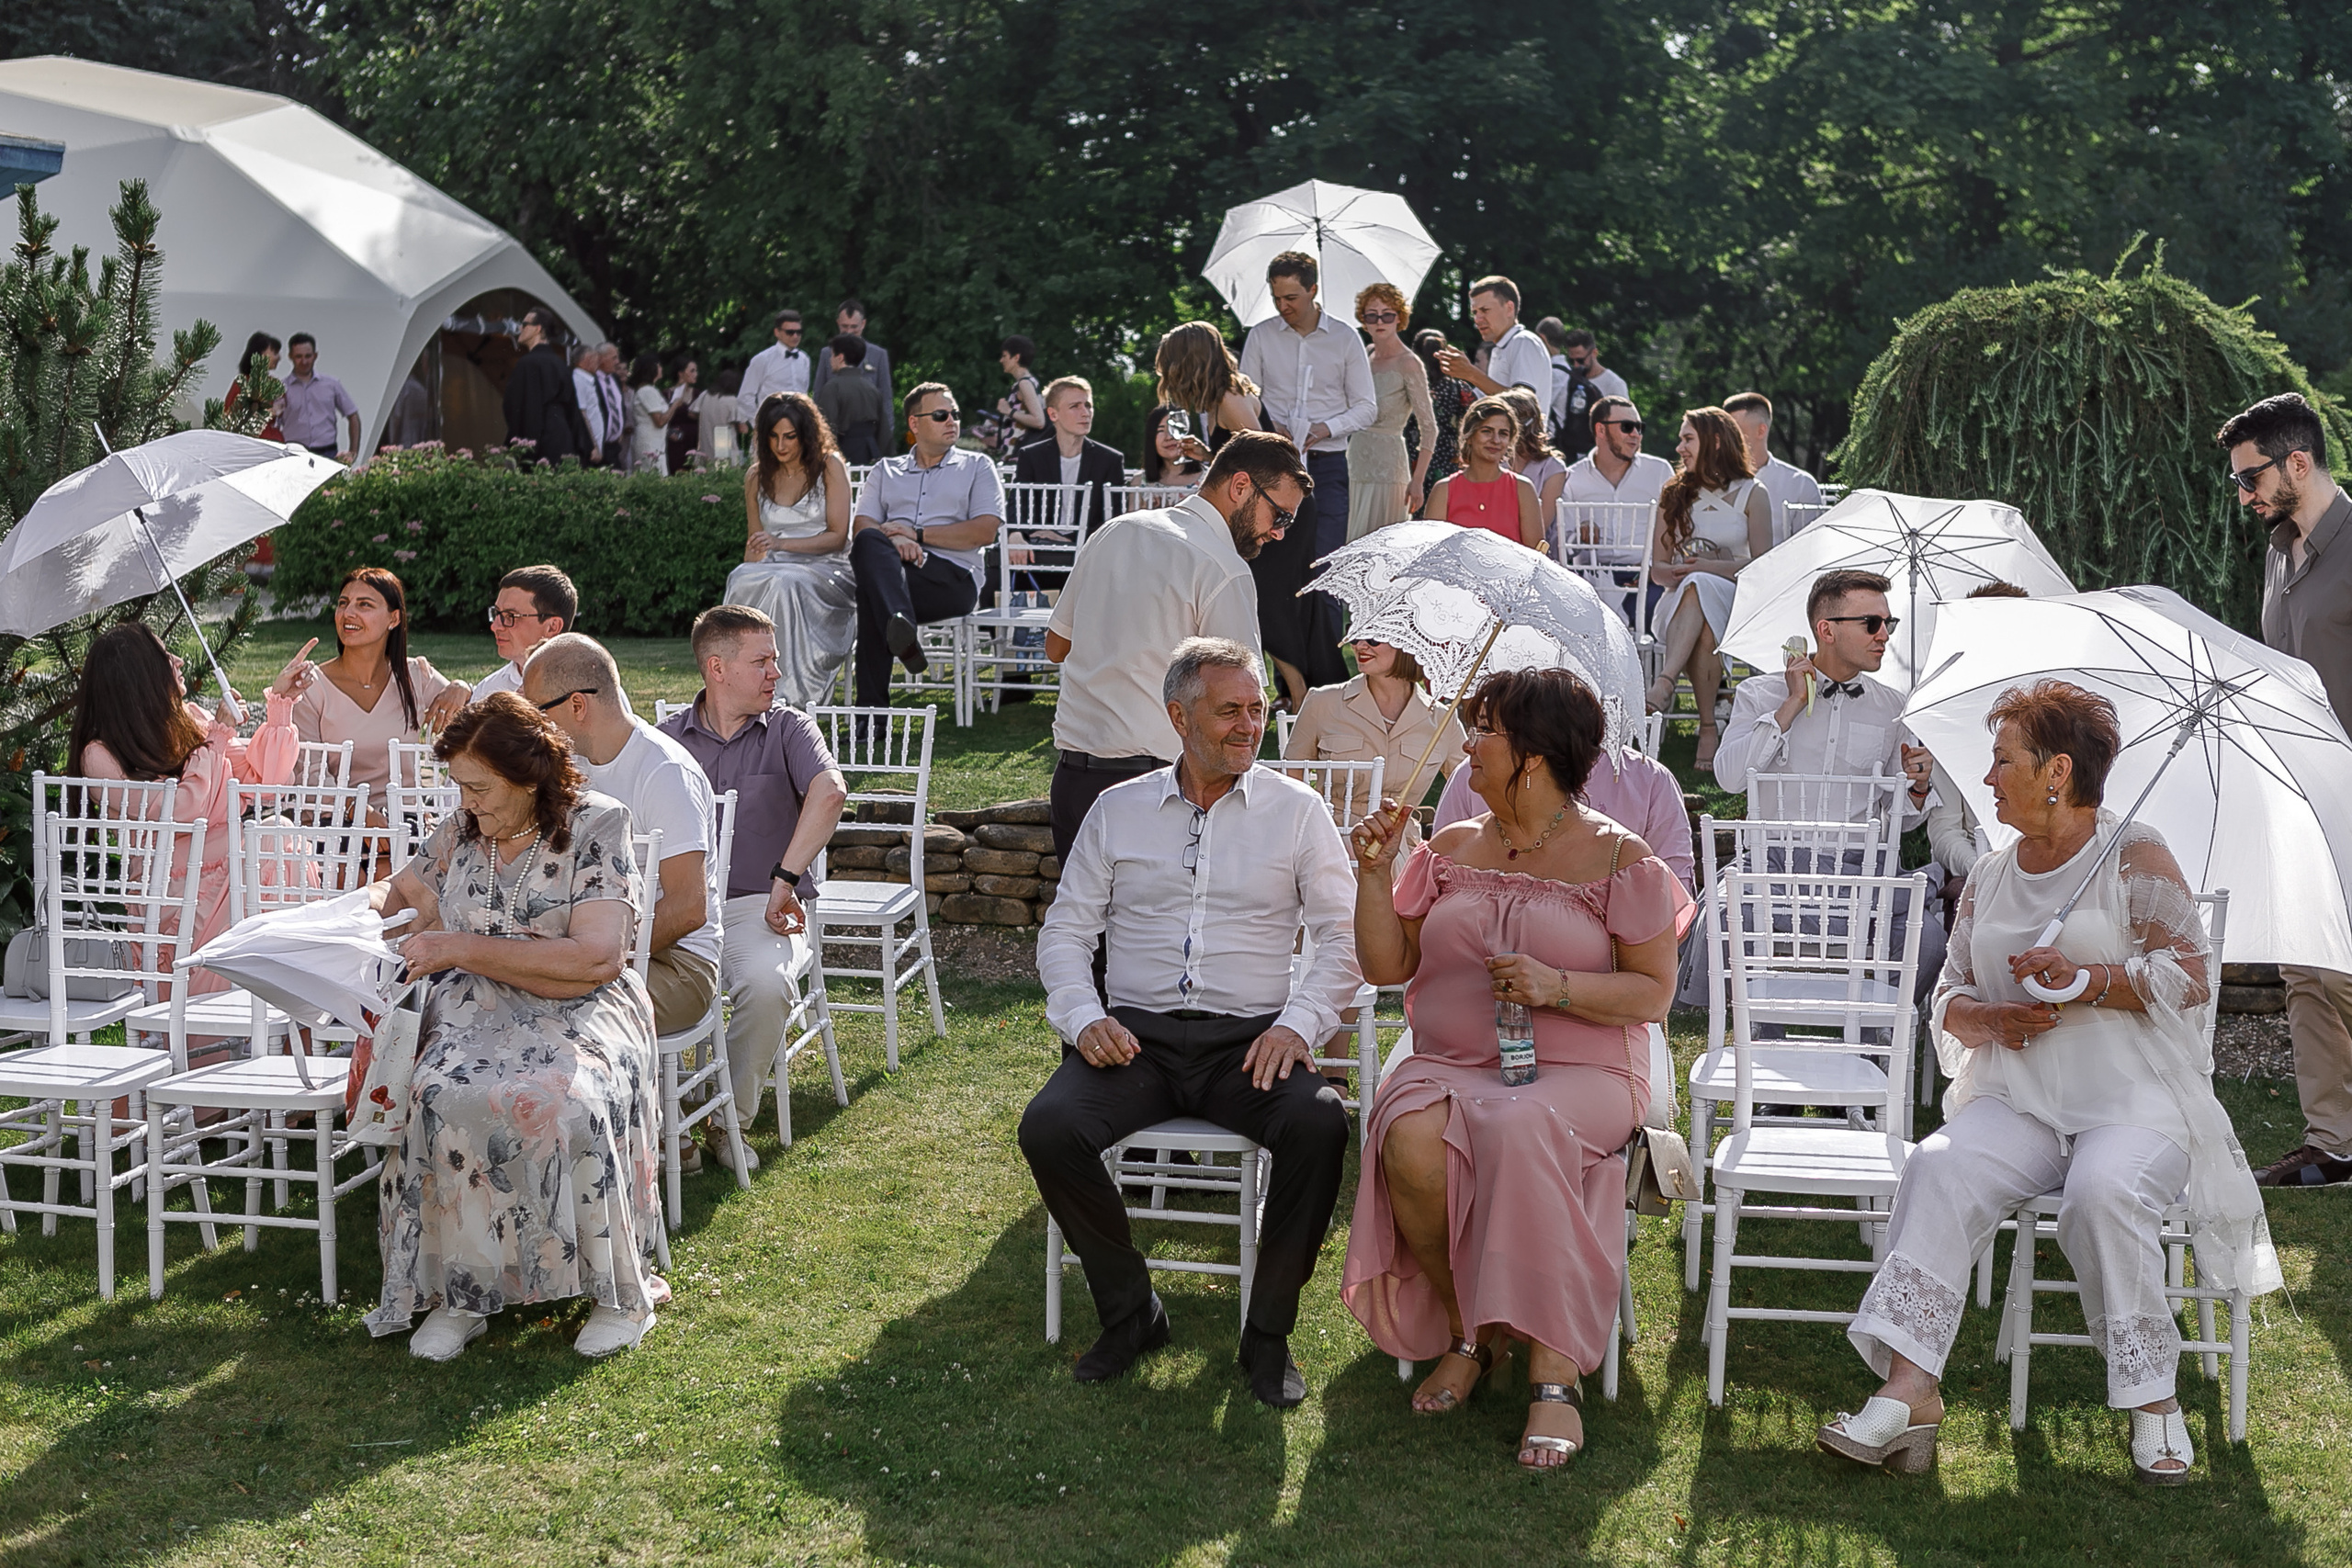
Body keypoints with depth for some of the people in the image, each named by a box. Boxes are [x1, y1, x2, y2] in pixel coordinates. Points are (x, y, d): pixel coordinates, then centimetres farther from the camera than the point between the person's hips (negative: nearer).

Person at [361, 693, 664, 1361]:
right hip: (476, 1008, 4)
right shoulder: (461, 830, 12)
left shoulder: (595, 826, -5)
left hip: (578, 1012, -4)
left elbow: (596, 959, -16)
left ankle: (619, 1289, -18)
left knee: (566, 1102, -37)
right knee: (438, 1097, -31)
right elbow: (404, 888, 33)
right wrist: (376, 901, 5)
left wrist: (462, 948, -16)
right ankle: (458, 1291, -19)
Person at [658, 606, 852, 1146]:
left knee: (766, 984, -33)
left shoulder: (788, 728, 4)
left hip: (759, 906, -2)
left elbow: (830, 792, -16)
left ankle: (731, 1120, -10)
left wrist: (785, 880, -26)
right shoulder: (669, 738, 12)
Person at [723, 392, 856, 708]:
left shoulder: (830, 467, 0)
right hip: (776, 568, 3)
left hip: (825, 567, -3)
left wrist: (781, 543, -18)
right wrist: (748, 572, -4)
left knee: (784, 584, -38)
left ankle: (791, 693, -35)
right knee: (741, 581, -33)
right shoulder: (756, 477, 14)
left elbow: (837, 537, -5)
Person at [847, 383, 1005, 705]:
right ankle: (903, 636, -56)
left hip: (953, 579, -2)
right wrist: (894, 541, -13)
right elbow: (861, 526, 11)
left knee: (871, 583, -34)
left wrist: (916, 534, -4)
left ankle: (872, 703, -46)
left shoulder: (977, 467, 20)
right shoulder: (885, 471, 28)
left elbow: (985, 531, 4)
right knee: (869, 542, -37)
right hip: (893, 566, 2)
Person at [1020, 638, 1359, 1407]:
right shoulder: (1118, 809, 13)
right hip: (1137, 1033, 1)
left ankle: (1269, 1332, -12)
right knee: (1048, 1128, -27)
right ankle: (1130, 1312, -5)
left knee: (1319, 1125, -32)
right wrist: (1082, 1018, -7)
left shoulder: (1296, 810, 9)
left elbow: (1343, 935, 3)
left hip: (1249, 1037, -1)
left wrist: (1297, 1023, -13)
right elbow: (1065, 930, 12)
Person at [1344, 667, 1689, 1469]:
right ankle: (1465, 1333, -8)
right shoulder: (1452, 847, 14)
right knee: (1409, 1138, -32)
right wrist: (1375, 874, -1)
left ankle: (1555, 1375, -29)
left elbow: (1654, 991, -2)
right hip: (1451, 1063, 4)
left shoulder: (1616, 856, 2)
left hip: (1578, 1071, -3)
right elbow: (1387, 966, 12)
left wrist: (1555, 988, -17)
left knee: (1520, 1133, -39)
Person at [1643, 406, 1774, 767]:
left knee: (1699, 587, -38)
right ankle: (1708, 727, -48)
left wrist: (1711, 567, -14)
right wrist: (1677, 572, -11)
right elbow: (1657, 569, 13)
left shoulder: (1751, 494, 8)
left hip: (1734, 598, -2)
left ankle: (1664, 684, -53)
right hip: (1678, 602, 2)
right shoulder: (1674, 494, 17)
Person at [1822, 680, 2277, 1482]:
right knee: (1940, 1167, -26)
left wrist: (2089, 980, -19)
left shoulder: (2134, 854, 2)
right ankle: (1910, 1385, -35)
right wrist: (1988, 1018, -5)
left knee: (2103, 1191, -35)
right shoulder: (1990, 875, 18)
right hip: (2017, 1100, 4)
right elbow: (1950, 994, 18)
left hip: (2135, 1099, -4)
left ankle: (2152, 1398, -18)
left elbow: (2190, 976, -5)